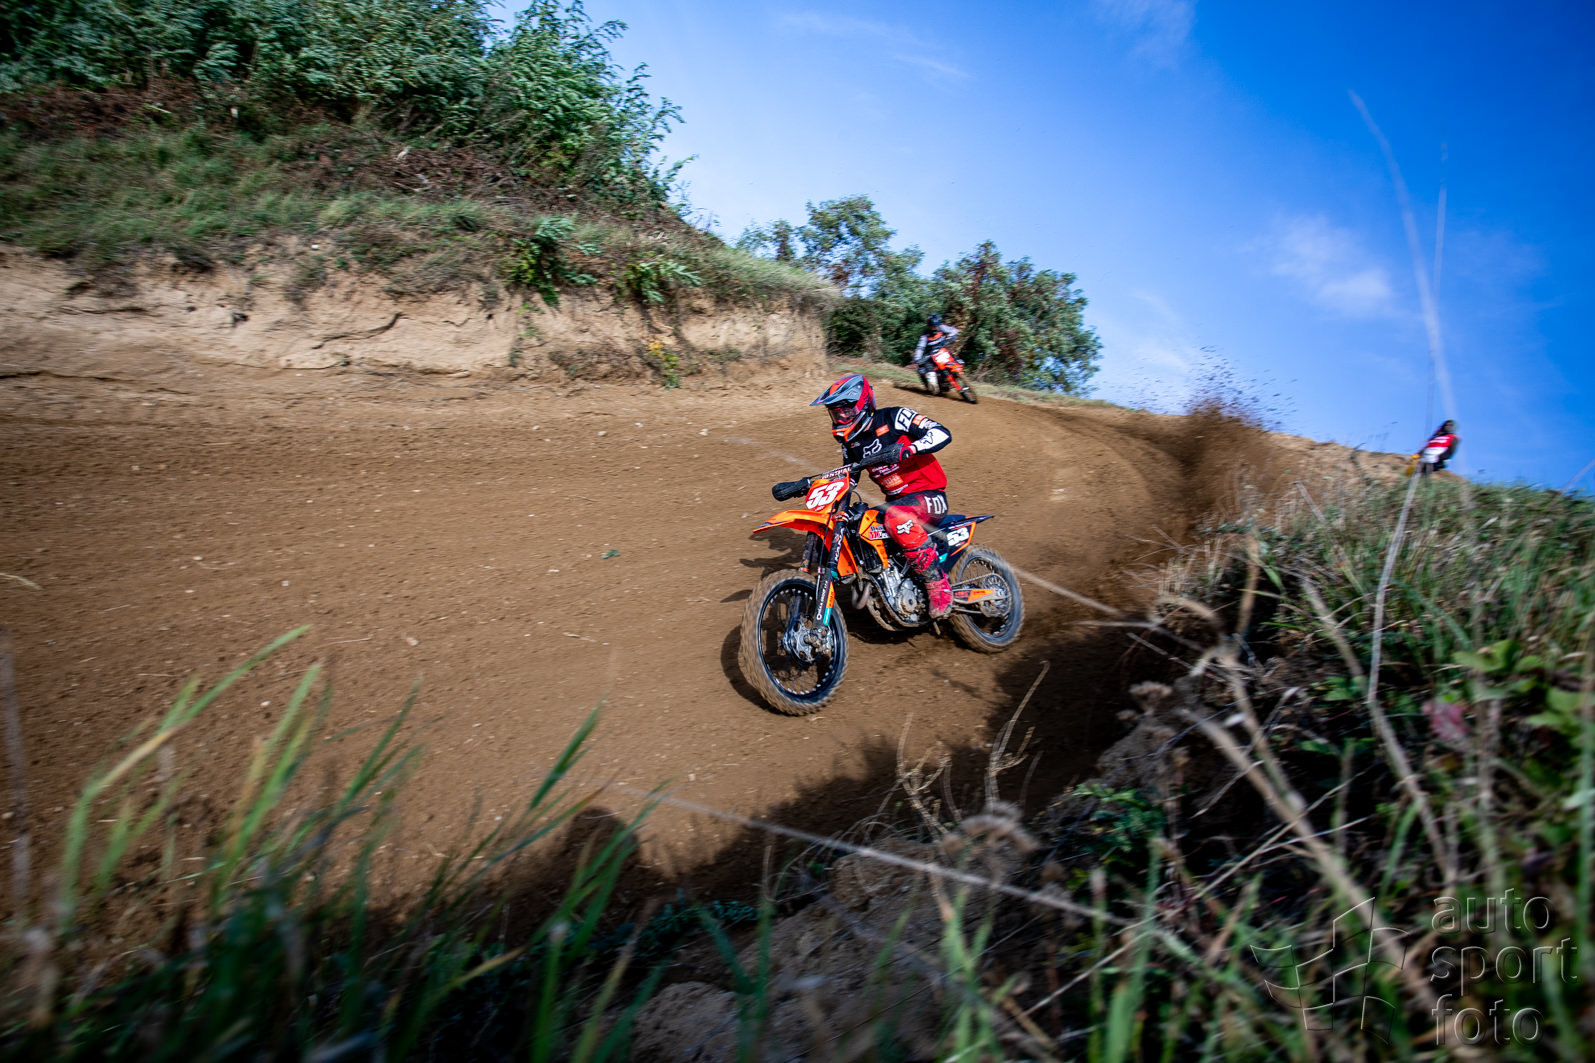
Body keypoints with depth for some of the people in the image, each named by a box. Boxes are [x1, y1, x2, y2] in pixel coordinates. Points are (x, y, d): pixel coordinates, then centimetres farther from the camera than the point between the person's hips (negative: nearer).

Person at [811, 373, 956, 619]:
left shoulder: (893, 417, -10)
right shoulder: (850, 442, 11)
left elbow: (942, 433, -19)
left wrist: (904, 450, -35)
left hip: (929, 495, -8)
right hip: (896, 501, 8)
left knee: (898, 517, -39)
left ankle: (938, 586, -25)